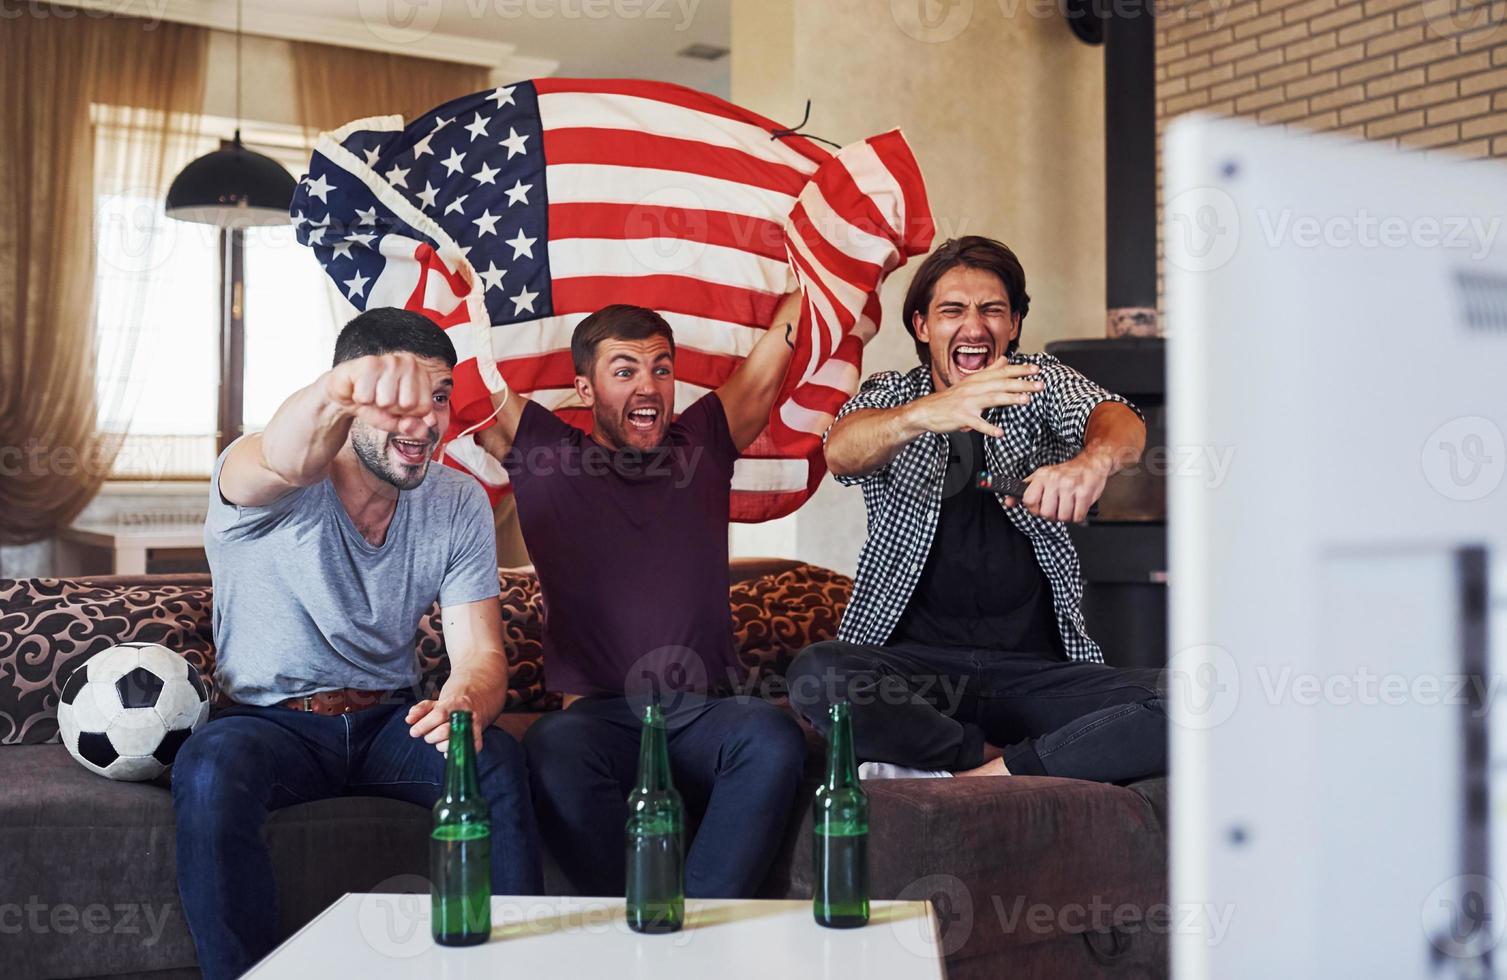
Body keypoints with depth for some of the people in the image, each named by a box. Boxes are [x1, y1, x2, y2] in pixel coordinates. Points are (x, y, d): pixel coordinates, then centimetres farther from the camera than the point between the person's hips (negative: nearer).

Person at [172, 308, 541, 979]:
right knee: (210, 772, -35)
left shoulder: (460, 504, -2)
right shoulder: (259, 480, -15)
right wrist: (336, 393, -67)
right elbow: (285, 461, -42)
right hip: (269, 721, -2)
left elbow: (480, 653, -5)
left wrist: (466, 701, -32)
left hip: (391, 721, 3)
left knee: (497, 761, -27)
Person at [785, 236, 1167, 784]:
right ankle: (995, 759, -15)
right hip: (914, 663, 0)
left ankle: (985, 776, -17)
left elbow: (1116, 418, -11)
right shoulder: (890, 395, 9)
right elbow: (841, 452, -15)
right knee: (815, 676, -32)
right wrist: (924, 415, -38)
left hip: (1037, 669, 1)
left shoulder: (1040, 383, 12)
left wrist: (1094, 459, -37)